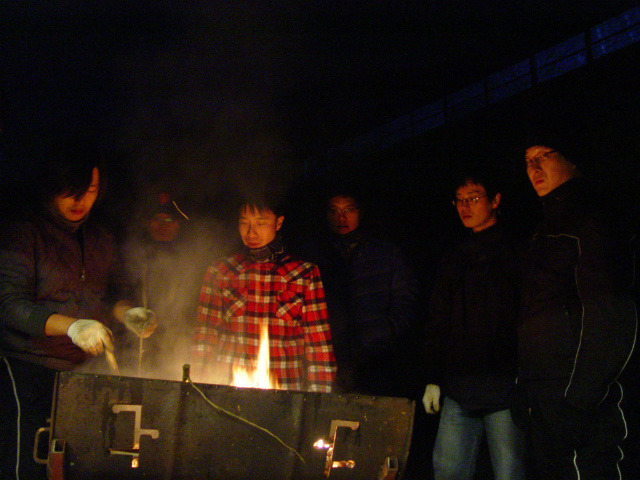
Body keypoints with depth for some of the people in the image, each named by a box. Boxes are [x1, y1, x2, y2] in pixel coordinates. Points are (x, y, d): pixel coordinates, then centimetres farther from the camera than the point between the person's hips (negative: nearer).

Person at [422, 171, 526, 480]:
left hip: (505, 386, -5)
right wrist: (433, 379, 13)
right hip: (459, 389, 5)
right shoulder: (454, 260, 20)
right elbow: (437, 324, 20)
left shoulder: (516, 254, 3)